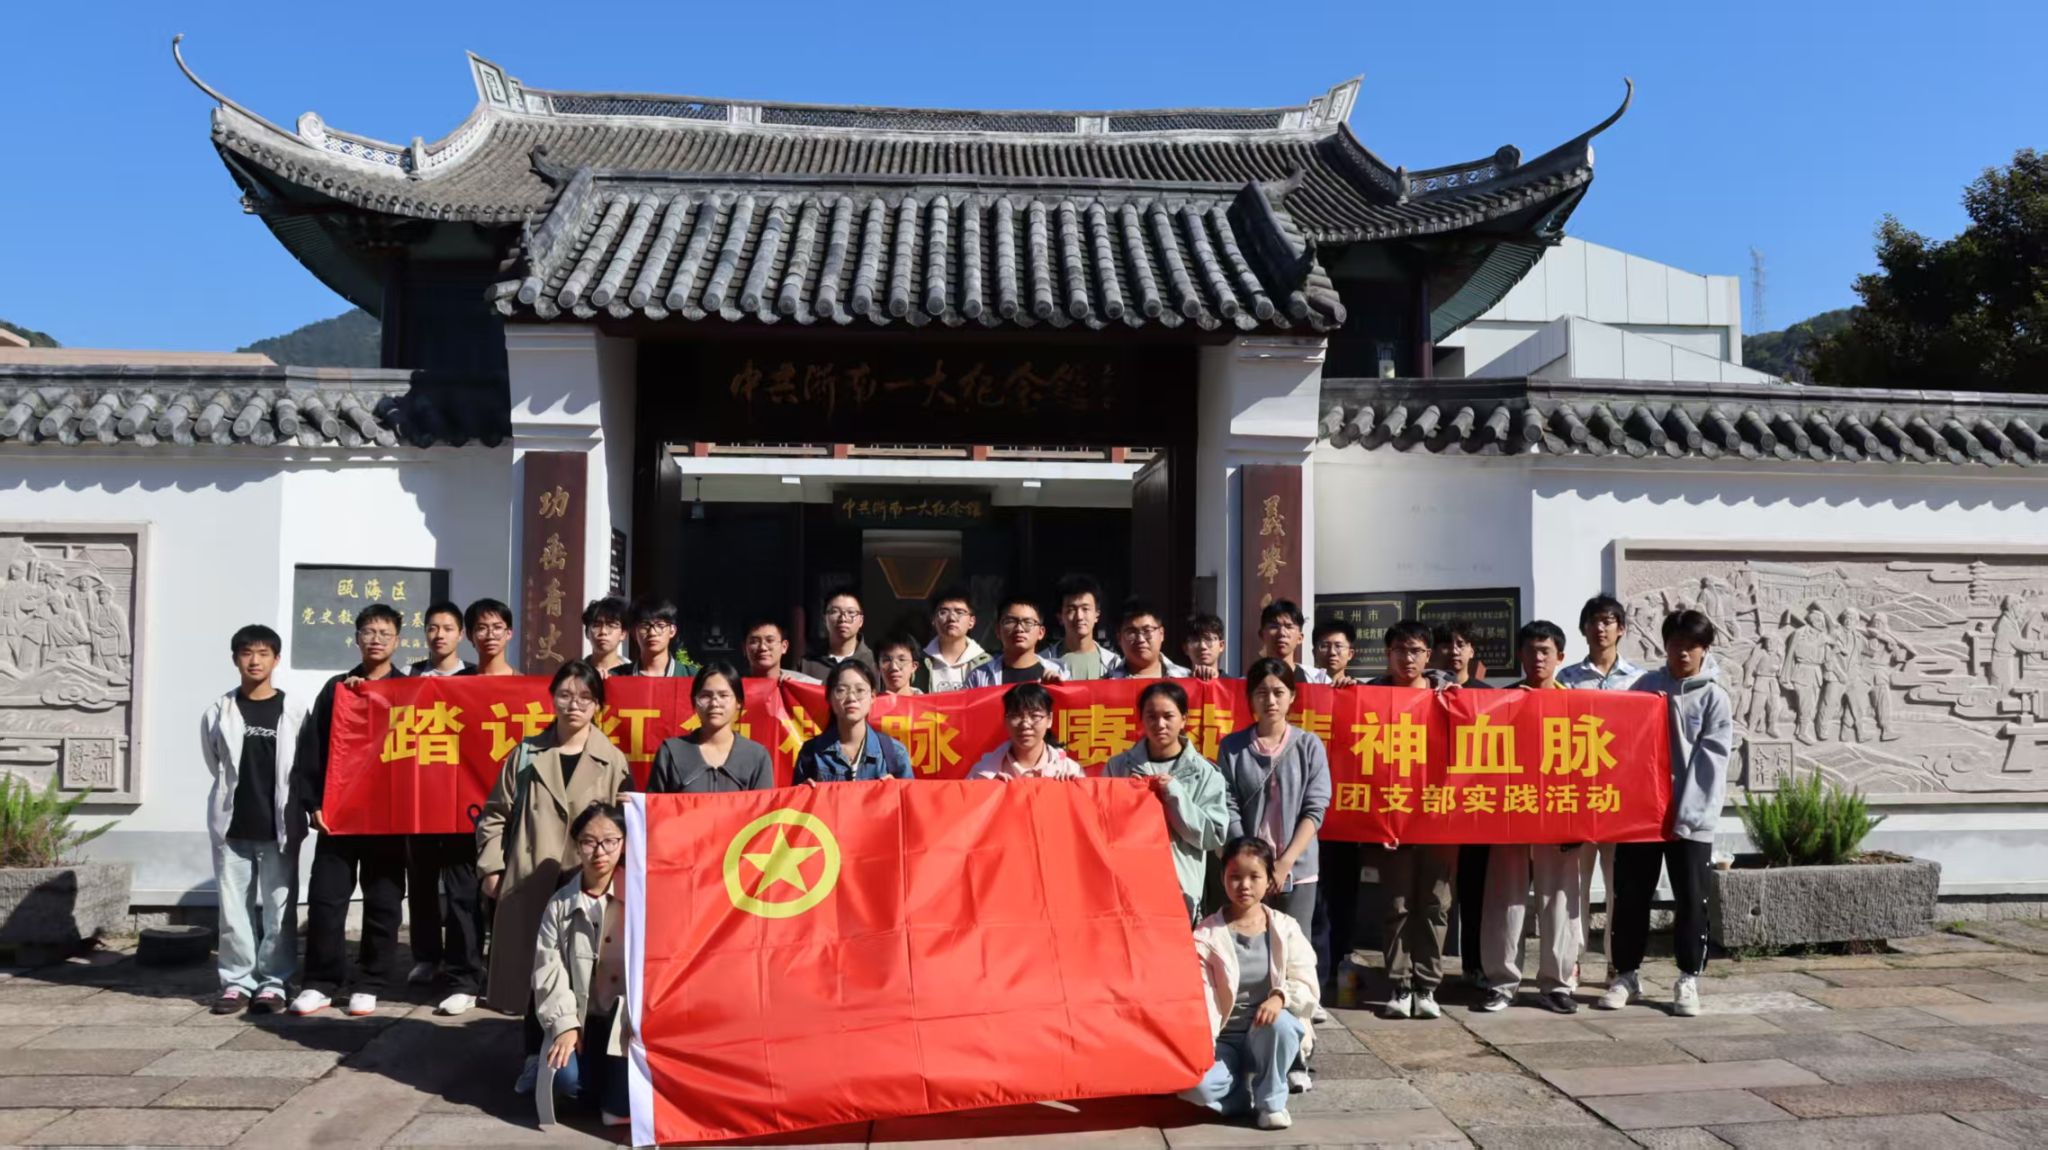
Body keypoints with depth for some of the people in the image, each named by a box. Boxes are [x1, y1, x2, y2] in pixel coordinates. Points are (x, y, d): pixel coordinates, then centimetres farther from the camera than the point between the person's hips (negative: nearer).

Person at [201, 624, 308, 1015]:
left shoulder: (294, 711, 0)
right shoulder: (219, 711, 4)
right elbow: (216, 765, 14)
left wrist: (290, 813, 2)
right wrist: (239, 792, 10)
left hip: (279, 825, -1)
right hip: (232, 824, 1)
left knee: (278, 907, 2)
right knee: (233, 906, 6)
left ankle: (273, 982, 9)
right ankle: (237, 981, 14)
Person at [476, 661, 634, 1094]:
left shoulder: (613, 762, -1)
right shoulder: (527, 753, 5)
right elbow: (496, 814, 10)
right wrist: (492, 867, 4)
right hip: (531, 885, 2)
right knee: (533, 971, 8)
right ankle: (536, 1058, 22)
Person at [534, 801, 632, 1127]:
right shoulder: (560, 904, 5)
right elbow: (549, 971, 0)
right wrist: (564, 1024, -14)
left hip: (631, 1015, -3)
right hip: (582, 1018, 3)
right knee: (566, 1076, -23)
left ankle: (622, 1102, 5)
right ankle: (622, 1093, 7)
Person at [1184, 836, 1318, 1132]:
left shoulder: (1286, 928, -2)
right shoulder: (1206, 935, -6)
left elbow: (1307, 987, -9)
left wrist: (1280, 997, -32)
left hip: (1270, 1037, 1)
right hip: (1224, 1040, -1)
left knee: (1281, 1023, -35)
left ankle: (1271, 1099, -9)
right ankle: (1247, 1092, 0)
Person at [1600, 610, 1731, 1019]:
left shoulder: (1715, 698, -2)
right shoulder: (1646, 685, 6)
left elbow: (1710, 763, -8)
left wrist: (1688, 816, -15)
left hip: (1690, 819, -2)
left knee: (1690, 901, 4)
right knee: (1630, 898, 6)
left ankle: (1688, 980, 16)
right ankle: (1625, 974, 18)